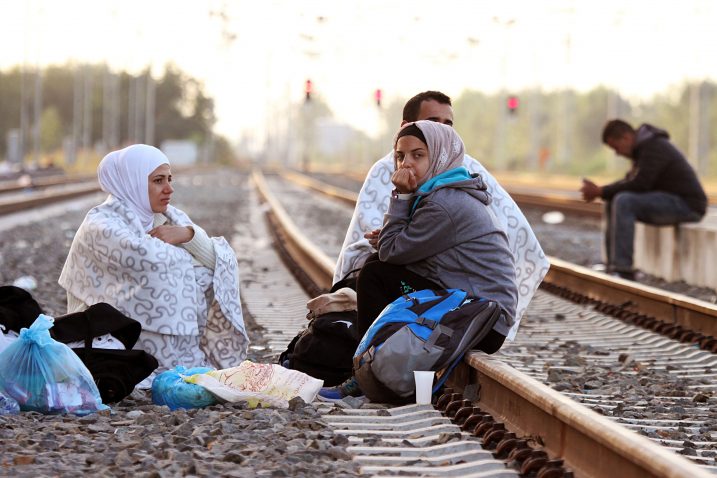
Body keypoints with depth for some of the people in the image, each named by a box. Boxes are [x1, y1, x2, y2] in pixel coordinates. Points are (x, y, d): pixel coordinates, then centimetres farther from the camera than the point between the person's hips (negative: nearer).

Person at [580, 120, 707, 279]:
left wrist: (601, 191, -17)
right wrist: (599, 190, 1)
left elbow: (638, 185, -24)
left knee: (623, 202, -26)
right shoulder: (642, 147, 14)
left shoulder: (653, 147, -18)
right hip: (673, 202, 11)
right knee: (613, 203, 9)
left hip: (686, 204, -11)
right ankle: (613, 266, 4)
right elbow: (630, 181, 17)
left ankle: (622, 270, -29)